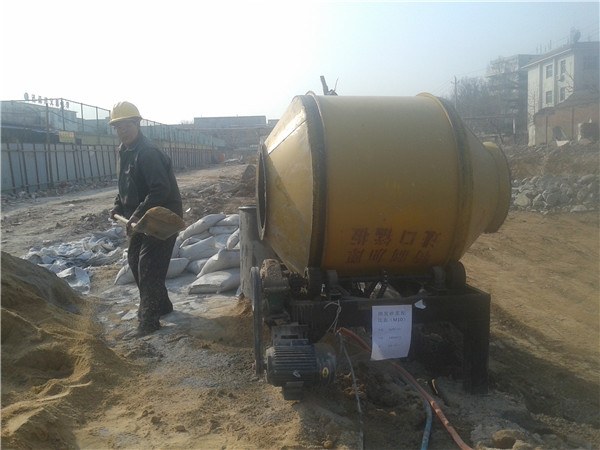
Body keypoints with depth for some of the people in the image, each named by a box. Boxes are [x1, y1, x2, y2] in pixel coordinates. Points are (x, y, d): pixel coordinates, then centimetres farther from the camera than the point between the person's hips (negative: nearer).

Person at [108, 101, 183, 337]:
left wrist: (137, 214, -31)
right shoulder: (125, 151, 11)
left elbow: (161, 189, -29)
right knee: (135, 260, 17)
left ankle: (149, 320, 1)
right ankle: (161, 304, 31)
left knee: (148, 266, -9)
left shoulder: (148, 152, -21)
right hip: (141, 218, 10)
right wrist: (118, 207, 11)